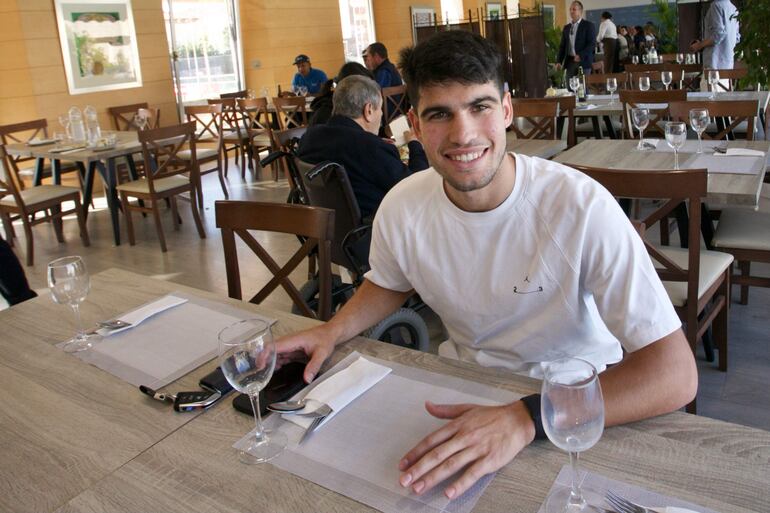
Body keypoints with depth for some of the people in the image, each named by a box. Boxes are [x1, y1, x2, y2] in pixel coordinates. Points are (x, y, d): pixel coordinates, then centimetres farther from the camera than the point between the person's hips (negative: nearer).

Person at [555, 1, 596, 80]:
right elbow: (562, 46, 15)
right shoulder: (566, 27, 16)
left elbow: (591, 44, -8)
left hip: (583, 61, -5)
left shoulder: (588, 25, 0)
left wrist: (581, 56, -21)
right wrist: (559, 61, 3)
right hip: (569, 62, 5)